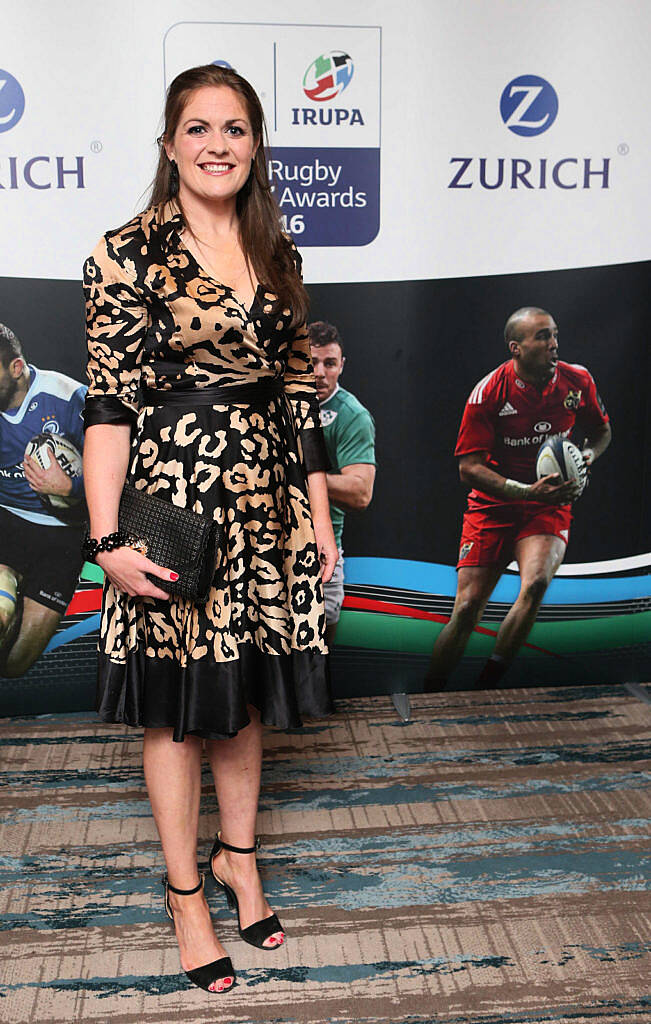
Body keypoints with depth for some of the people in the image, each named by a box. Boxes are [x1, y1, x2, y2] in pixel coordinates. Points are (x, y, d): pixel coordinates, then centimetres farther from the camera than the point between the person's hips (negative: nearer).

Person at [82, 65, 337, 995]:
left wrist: (319, 511, 9)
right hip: (173, 502, -5)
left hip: (264, 500, 5)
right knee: (177, 698, 7)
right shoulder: (129, 253, -7)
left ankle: (239, 854, 38)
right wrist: (108, 539, -15)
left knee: (246, 689, 16)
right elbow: (109, 403, -10)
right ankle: (185, 887, 26)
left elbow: (298, 390, 11)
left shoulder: (276, 254, 9)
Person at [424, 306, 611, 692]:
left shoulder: (578, 381, -3)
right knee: (466, 609, -7)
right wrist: (528, 491, -24)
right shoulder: (489, 392, -13)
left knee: (535, 583, -28)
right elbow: (468, 467, -13)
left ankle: (486, 688, -14)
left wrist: (587, 457, -8)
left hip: (550, 507, 2)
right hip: (492, 507, -1)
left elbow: (602, 432, 16)